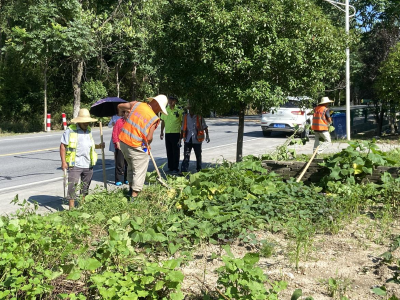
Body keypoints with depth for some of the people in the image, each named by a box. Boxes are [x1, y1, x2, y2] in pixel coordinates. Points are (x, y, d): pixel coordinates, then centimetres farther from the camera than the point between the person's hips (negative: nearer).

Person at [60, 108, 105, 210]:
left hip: (88, 164, 6)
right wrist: (63, 162, -10)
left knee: (85, 186, 13)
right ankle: (71, 207, 0)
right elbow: (63, 146, -4)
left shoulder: (89, 130, 15)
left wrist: (99, 146, 6)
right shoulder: (70, 130, -4)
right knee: (72, 185, -6)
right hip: (75, 164, -6)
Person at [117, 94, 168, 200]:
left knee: (131, 165, 26)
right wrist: (147, 145, 9)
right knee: (139, 170, 8)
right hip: (136, 147, -6)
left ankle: (131, 188, 38)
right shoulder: (154, 119, -11)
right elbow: (149, 138, -12)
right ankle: (134, 195, 8)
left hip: (123, 141, 6)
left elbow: (120, 106, 8)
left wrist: (120, 115, 28)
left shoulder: (137, 104, 0)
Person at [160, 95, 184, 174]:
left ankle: (175, 168, 3)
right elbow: (163, 121, 17)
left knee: (176, 151, -2)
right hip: (167, 133, 4)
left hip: (176, 133, -4)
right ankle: (170, 167, 19)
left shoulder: (179, 111, -3)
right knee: (169, 151, 10)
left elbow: (182, 122, 1)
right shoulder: (165, 110, 9)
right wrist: (162, 132, 14)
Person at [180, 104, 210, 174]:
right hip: (188, 140, 1)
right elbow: (183, 129, 14)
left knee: (198, 155, 12)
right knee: (186, 156, -8)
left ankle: (199, 169, 29)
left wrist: (207, 135, -8)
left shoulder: (199, 117, -1)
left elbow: (205, 126, 5)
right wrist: (180, 139, 12)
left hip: (197, 140, -1)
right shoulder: (185, 117, 8)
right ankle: (183, 171, -10)